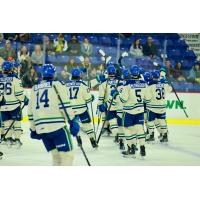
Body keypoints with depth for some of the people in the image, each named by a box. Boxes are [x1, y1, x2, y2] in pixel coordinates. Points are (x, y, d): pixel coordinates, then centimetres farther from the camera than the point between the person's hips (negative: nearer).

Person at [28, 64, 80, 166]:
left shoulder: (34, 88, 19)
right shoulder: (58, 85, 4)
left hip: (40, 129, 6)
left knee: (56, 155, 17)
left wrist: (33, 129, 28)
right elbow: (65, 105, -9)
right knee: (67, 155, -3)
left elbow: (30, 111, 20)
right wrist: (72, 121, -9)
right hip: (57, 126, -6)